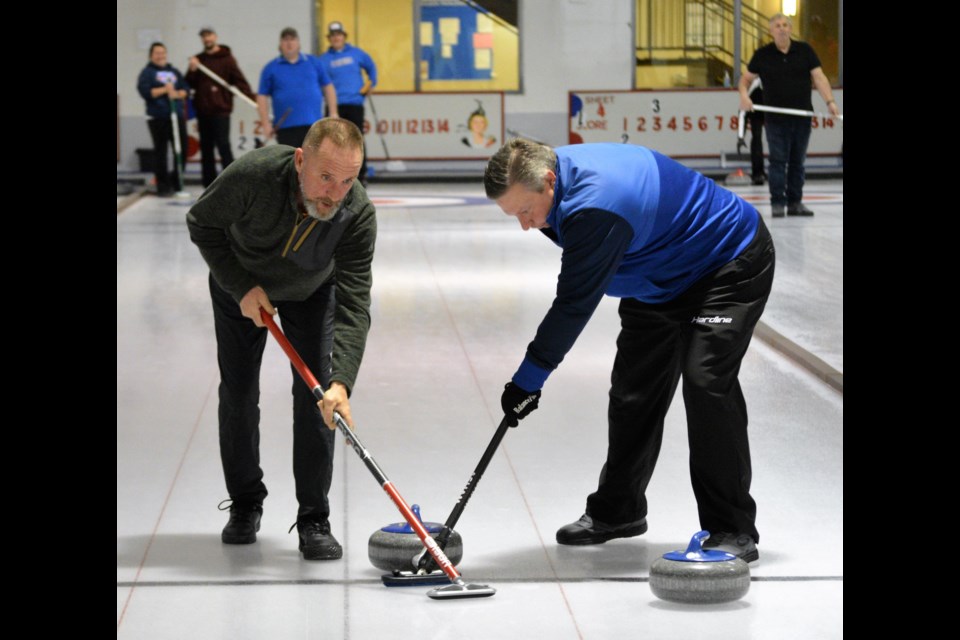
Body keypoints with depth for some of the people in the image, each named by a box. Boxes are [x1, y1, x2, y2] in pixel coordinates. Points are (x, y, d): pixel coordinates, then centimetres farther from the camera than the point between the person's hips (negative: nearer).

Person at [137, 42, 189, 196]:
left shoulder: (174, 71, 17)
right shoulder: (147, 72, 2)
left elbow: (185, 88, 11)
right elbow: (145, 91, -10)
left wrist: (177, 94, -10)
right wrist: (164, 90, -16)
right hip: (158, 118, -4)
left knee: (181, 149, 1)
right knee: (160, 152, -3)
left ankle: (177, 182, 16)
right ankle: (163, 186, 1)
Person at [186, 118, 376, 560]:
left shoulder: (358, 214, -36)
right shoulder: (252, 175, -40)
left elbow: (354, 305, -38)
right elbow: (202, 225, -19)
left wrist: (342, 382, -49)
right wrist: (242, 288, -25)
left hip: (311, 292, 0)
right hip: (241, 285, 0)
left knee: (317, 395, -10)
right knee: (238, 391, 3)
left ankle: (314, 520, -1)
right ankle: (245, 504, 22)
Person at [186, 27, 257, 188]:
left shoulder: (226, 58, -2)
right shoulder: (198, 60, 13)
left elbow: (239, 80, -9)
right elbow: (190, 84, 13)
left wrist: (252, 98, -20)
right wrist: (192, 71, -6)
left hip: (220, 109, -6)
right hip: (203, 110, 6)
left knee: (223, 146, -11)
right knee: (206, 149, 8)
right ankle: (210, 186, 14)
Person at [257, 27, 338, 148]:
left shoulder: (314, 62, 11)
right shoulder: (271, 69, 7)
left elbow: (328, 87, 15)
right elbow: (262, 97, 6)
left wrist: (333, 114, 7)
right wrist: (266, 123, -3)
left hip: (313, 125, 1)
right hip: (286, 128, -1)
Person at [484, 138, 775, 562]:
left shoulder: (597, 205, -38)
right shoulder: (558, 174, -8)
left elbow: (575, 303, -34)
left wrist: (528, 379, -28)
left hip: (731, 266, -10)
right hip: (662, 278, 10)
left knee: (706, 382, -21)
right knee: (633, 389, 10)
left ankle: (733, 530, -14)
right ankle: (617, 510, 25)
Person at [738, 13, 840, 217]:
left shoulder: (805, 51, 3)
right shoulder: (762, 55, 1)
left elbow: (819, 77, -2)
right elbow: (746, 78, 9)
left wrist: (830, 101, -14)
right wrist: (744, 95, -12)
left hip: (802, 117, 2)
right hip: (776, 119, -2)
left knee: (798, 162, 7)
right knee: (778, 162, -4)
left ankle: (795, 202, 14)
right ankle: (777, 203, -1)